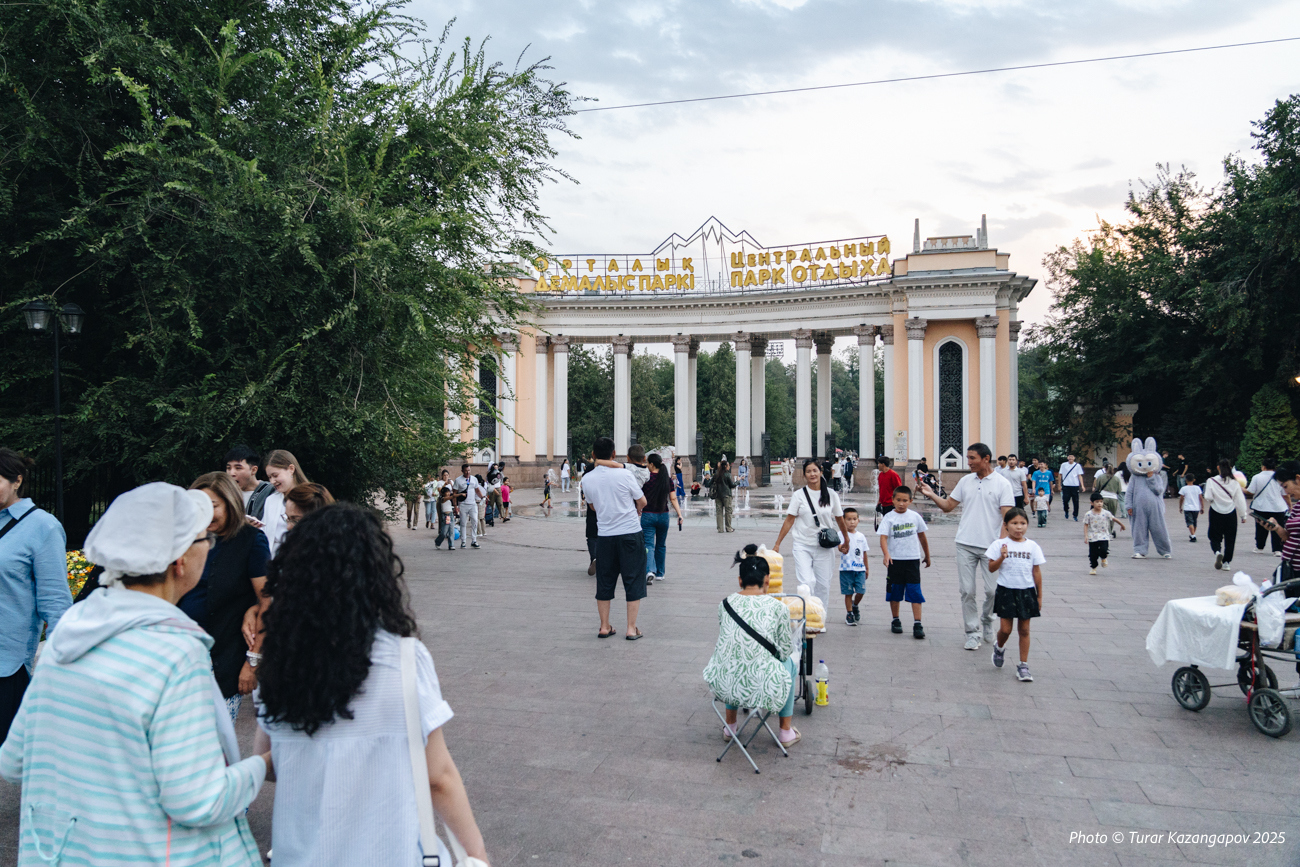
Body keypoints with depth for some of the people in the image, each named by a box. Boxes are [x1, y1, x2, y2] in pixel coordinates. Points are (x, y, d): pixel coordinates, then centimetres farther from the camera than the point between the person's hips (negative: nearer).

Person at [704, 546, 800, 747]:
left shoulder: (725, 603, 4)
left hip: (723, 685, 3)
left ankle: (730, 726, 45)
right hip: (760, 689, -3)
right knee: (787, 662, 30)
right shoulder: (777, 607, -5)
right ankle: (786, 732, 37)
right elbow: (786, 650, 5)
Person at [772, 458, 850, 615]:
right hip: (803, 546, -1)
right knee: (807, 583, -14)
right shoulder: (799, 495, -1)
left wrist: (846, 542, 21)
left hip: (825, 546, 2)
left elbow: (840, 520, 13)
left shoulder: (831, 495, 3)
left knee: (823, 585, 5)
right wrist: (777, 544, -3)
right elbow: (789, 520, 0)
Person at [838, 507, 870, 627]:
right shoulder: (842, 535, -6)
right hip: (846, 569, -3)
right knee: (848, 593, 3)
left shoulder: (861, 536, 9)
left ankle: (855, 605, 25)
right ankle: (849, 614, 18)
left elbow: (864, 553, 17)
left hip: (860, 569, 4)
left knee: (861, 591, -5)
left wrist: (866, 568, 18)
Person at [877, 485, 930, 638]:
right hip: (894, 560, 0)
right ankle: (896, 621, 24)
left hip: (913, 559, 0)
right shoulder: (889, 517, -5)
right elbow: (883, 537, -15)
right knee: (895, 591, 10)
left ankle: (917, 624, -4)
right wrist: (886, 554, -30)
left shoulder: (915, 516, 2)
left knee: (915, 592, -5)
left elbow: (922, 536, 13)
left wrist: (927, 555, 20)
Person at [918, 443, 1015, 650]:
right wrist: (931, 494, -4)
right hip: (965, 545, 3)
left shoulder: (1002, 484, -3)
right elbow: (948, 505, 12)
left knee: (993, 590, 1)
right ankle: (972, 633, 13)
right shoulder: (965, 481, 9)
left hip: (991, 546, -3)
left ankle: (987, 622, 29)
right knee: (967, 591, 2)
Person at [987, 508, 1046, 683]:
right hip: (1006, 591, -2)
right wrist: (1002, 557, -22)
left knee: (1024, 629, 5)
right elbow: (991, 568, -4)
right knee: (1006, 628, -1)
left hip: (1026, 591, 2)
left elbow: (1037, 571, 6)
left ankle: (1023, 665, 14)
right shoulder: (1000, 544, -4)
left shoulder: (1032, 546, 2)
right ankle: (999, 648, 32)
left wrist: (1039, 596, 7)